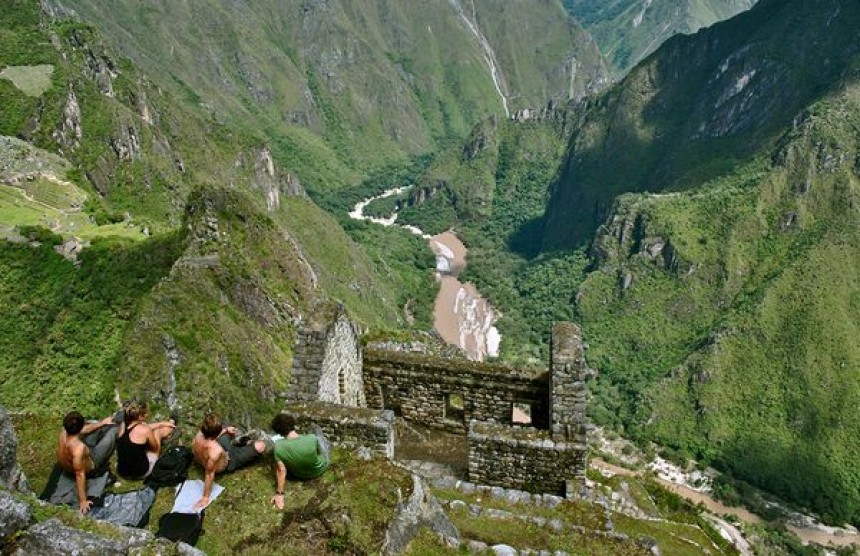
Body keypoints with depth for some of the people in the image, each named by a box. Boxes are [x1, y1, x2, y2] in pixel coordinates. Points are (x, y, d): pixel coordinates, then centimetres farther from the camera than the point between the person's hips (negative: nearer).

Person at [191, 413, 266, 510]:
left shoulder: (199, 435, -26)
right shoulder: (216, 451, -45)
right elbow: (209, 474, -34)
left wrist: (226, 430, 3)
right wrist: (205, 498, -22)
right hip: (229, 464, -6)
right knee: (260, 446, -9)